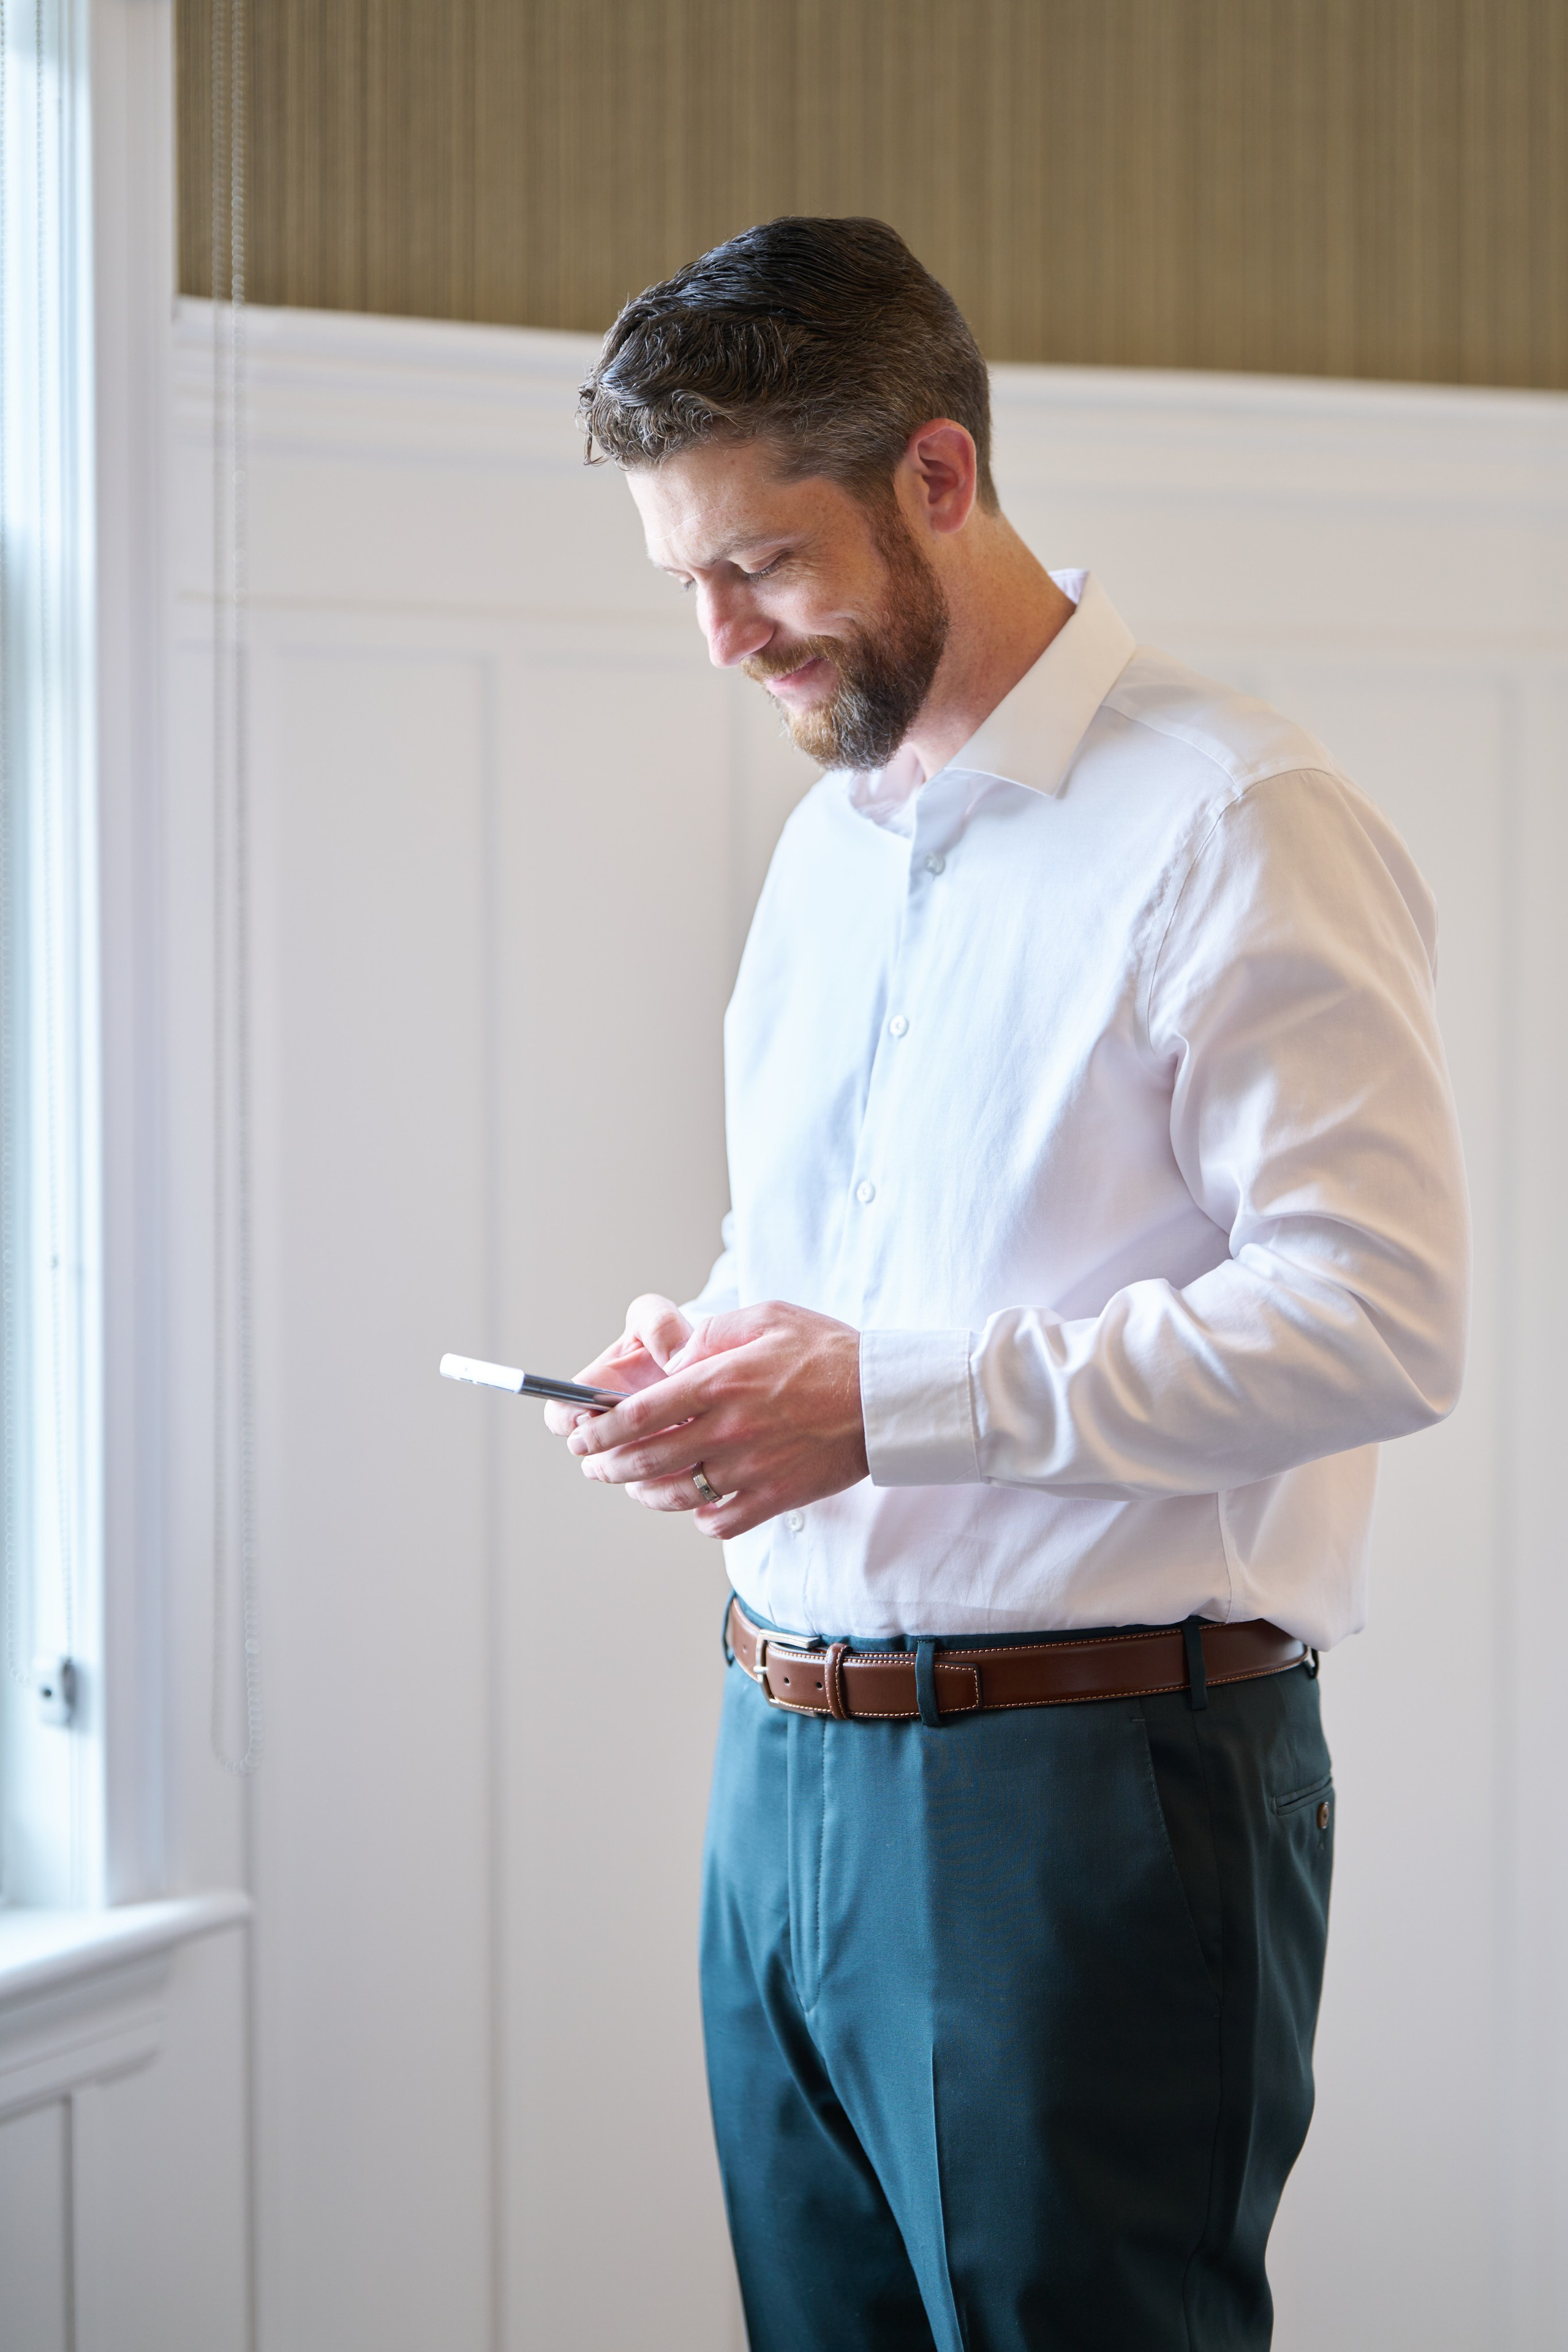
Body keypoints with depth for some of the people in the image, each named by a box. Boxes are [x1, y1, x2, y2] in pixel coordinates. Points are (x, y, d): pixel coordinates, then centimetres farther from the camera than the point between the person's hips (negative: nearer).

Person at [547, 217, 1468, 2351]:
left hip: (1084, 1792, -8)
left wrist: (896, 1400, -21)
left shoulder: (1233, 821, -10)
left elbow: (1380, 1316, -18)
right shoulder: (832, 835, 17)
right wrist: (705, 1354, 3)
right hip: (786, 1769, 8)